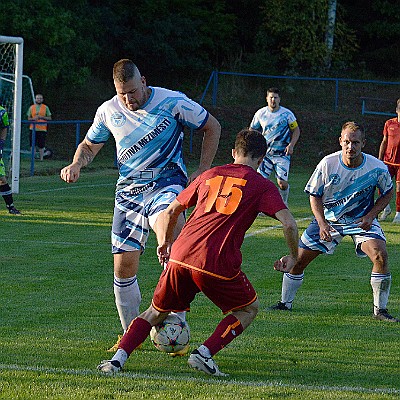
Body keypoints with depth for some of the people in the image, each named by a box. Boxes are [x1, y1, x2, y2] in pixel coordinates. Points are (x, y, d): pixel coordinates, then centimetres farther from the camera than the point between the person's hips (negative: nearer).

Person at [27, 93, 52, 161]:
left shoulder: (45, 107, 6)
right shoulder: (31, 107, 10)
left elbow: (49, 118, 4)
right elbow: (29, 118, 11)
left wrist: (41, 117, -11)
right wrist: (34, 118, -11)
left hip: (42, 129, -2)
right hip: (33, 128, 2)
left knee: (41, 145, -2)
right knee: (32, 145, 2)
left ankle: (41, 158, 5)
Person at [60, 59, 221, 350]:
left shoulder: (172, 102, -10)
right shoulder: (108, 111, 2)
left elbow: (212, 127, 3)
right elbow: (90, 145, 18)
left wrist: (203, 171, -2)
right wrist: (77, 164, -5)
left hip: (167, 182, -5)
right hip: (128, 189, 5)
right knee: (124, 265, 0)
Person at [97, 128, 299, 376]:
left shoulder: (210, 176, 22)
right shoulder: (263, 186, 9)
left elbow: (170, 212, 29)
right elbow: (289, 223, -3)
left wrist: (164, 243, 44)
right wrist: (293, 257, 13)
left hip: (180, 256, 4)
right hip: (219, 264, -4)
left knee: (157, 312, 22)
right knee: (249, 309, 20)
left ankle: (118, 358, 3)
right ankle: (204, 353, 1)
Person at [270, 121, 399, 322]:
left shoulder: (377, 168, -20)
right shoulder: (328, 164, -20)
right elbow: (315, 196, -6)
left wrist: (370, 216, -14)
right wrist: (322, 224, -20)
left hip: (361, 220, -1)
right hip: (329, 218, 1)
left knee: (380, 256, -24)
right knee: (298, 260, -3)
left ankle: (380, 309, -9)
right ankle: (285, 303, 21)